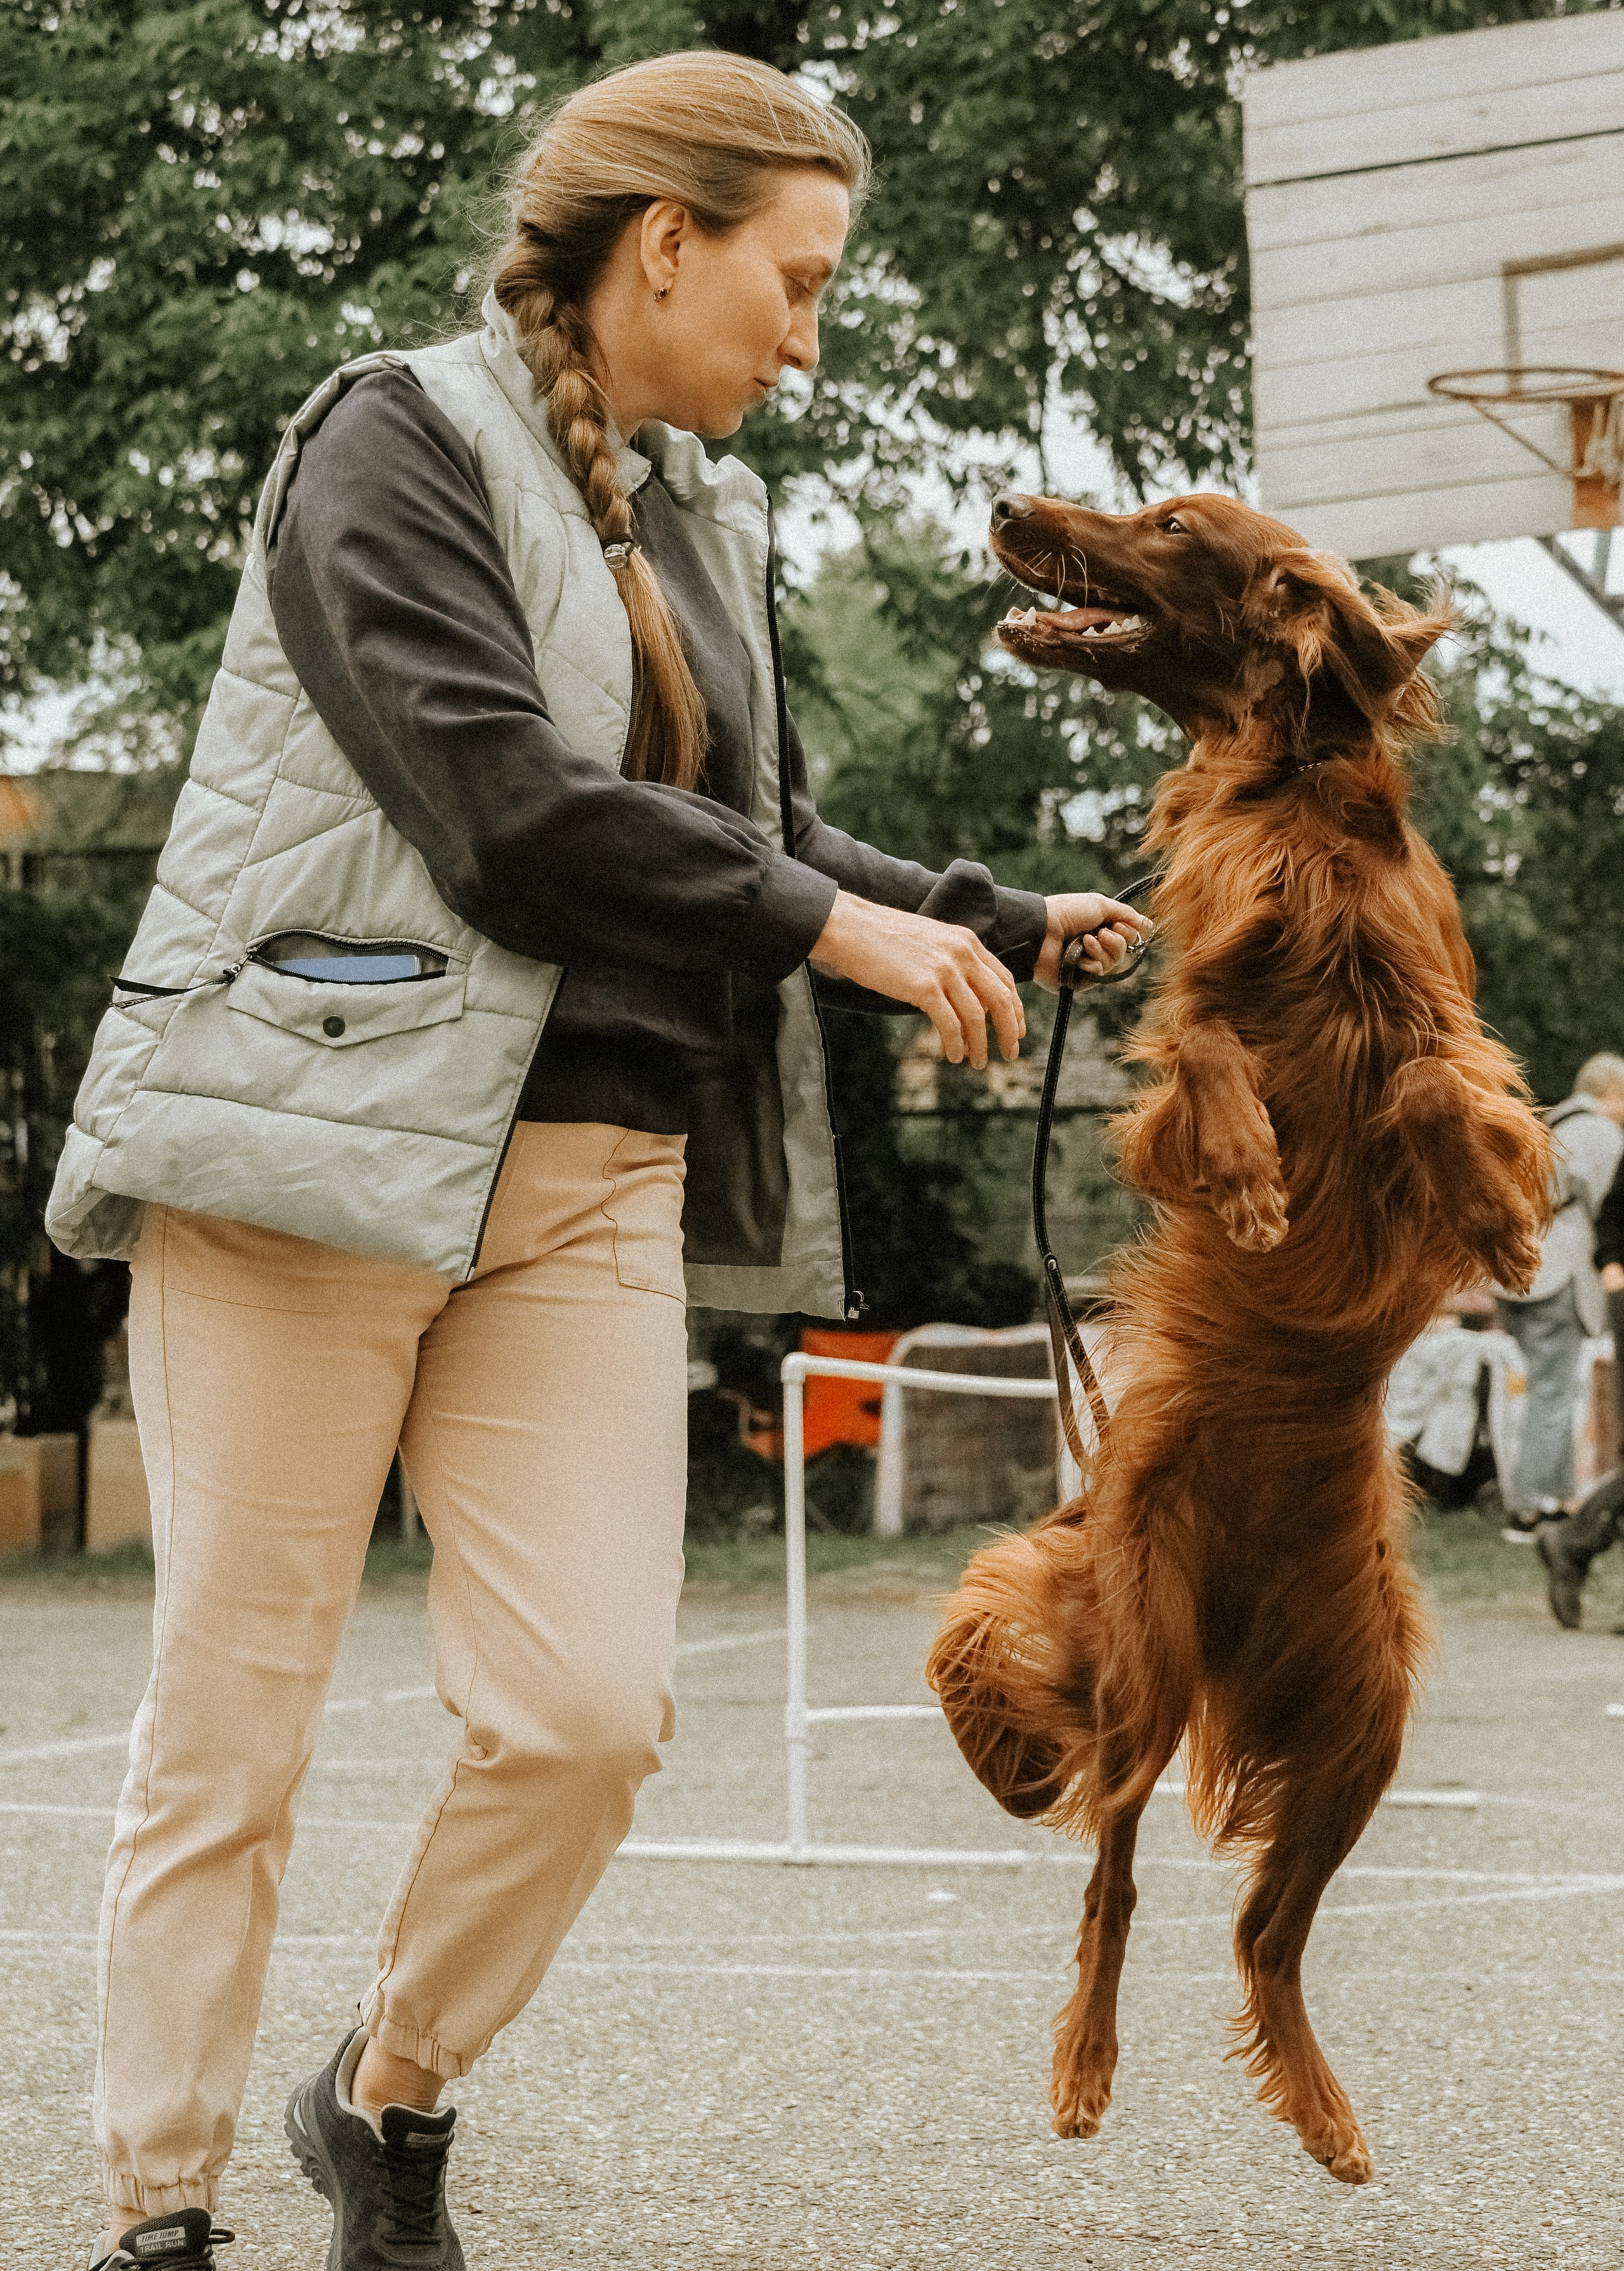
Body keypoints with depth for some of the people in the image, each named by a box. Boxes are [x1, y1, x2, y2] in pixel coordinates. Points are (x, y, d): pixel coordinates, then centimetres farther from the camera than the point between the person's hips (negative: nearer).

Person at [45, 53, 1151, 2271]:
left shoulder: (708, 525, 19)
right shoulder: (402, 442, -5)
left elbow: (762, 838, 24)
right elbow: (505, 812, -15)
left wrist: (1004, 928, 12)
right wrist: (830, 925, -8)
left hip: (596, 1176, 6)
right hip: (322, 1136, -6)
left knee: (591, 1709, -7)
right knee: (234, 1718, -1)